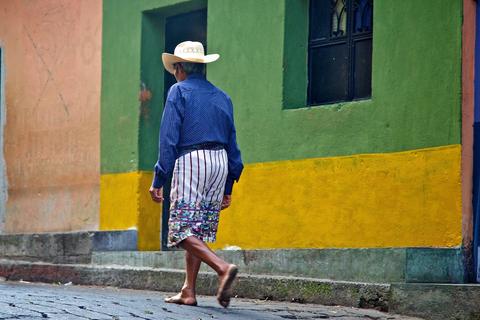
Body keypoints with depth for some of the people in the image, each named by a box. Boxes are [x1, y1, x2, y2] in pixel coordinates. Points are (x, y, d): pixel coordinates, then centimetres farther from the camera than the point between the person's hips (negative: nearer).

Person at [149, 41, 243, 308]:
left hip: (191, 159, -6)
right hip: (220, 162, 6)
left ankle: (223, 267, -27)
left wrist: (159, 180, -7)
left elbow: (169, 139, -7)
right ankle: (189, 292, 8)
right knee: (199, 230, 11)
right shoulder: (222, 97, 18)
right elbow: (232, 144, 17)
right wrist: (228, 187, 20)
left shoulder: (179, 91, 1)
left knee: (183, 230, -8)